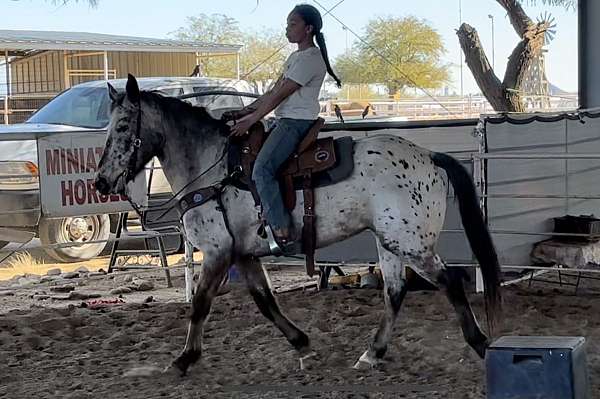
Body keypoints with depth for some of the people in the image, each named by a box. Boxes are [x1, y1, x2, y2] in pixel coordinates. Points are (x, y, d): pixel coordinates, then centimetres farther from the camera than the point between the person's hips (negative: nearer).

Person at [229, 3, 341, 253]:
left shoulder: (311, 59, -12)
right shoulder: (295, 57, 20)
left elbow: (280, 95, -16)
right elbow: (273, 91, 20)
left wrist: (250, 121, -15)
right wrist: (245, 111, 10)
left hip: (296, 122, -11)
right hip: (285, 121, 11)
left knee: (262, 169, -25)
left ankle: (283, 232, -25)